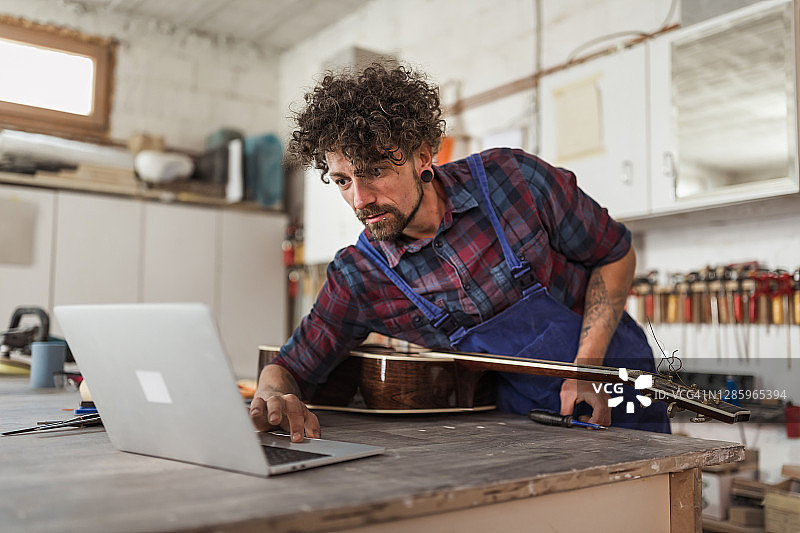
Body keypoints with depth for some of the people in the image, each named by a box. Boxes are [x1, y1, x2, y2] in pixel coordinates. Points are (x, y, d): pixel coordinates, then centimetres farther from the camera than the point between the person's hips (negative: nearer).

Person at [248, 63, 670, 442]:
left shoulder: (512, 179, -16)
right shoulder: (358, 278, -11)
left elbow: (616, 254, -3)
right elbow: (289, 368, -1)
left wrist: (587, 366, -13)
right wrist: (276, 396, -27)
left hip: (616, 402, -2)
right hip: (522, 424, 3)